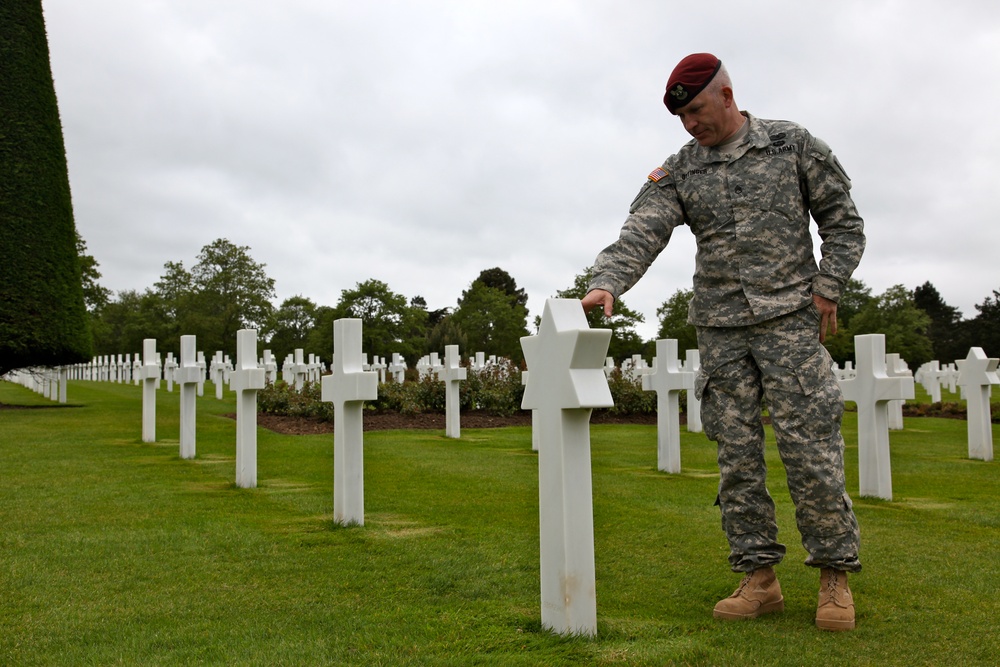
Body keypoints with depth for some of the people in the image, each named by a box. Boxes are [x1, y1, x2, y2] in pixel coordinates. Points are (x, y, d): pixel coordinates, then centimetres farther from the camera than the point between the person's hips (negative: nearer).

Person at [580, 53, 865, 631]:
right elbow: (641, 234, -7)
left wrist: (827, 287, -4)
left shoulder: (792, 144, 4)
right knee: (737, 455, 2)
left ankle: (836, 574, 7)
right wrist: (607, 283, -25)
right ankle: (759, 578, 10)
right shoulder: (678, 172, 7)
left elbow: (843, 220, 7)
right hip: (720, 328, 3)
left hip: (789, 318, -3)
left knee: (810, 448, -6)